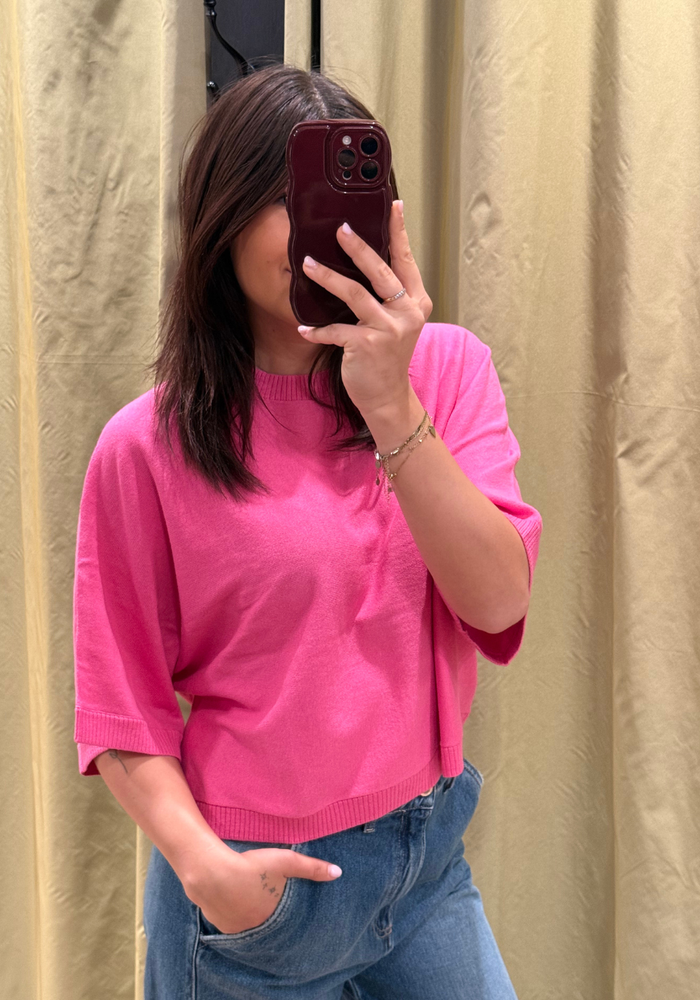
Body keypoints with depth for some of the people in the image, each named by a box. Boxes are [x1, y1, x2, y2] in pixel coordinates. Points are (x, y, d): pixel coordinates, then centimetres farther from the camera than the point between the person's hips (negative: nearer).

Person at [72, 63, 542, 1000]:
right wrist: (202, 866, -20)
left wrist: (390, 405, -26)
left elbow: (498, 602, -16)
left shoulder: (447, 369, -5)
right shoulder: (146, 446, -12)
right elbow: (122, 708, -6)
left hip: (431, 851, 3)